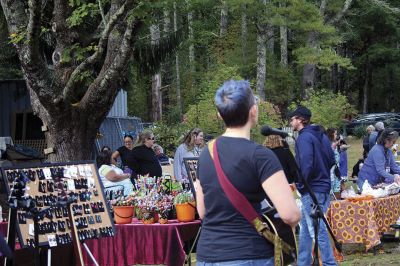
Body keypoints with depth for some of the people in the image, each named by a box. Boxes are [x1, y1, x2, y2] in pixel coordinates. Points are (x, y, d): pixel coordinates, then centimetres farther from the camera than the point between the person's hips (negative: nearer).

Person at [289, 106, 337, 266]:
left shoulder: (304, 137, -14)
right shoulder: (321, 135, 13)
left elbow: (306, 164, -24)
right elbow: (332, 160, 16)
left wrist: (301, 183, -11)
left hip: (312, 191, -10)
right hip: (323, 186, 10)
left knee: (318, 230, -7)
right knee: (305, 228, 18)